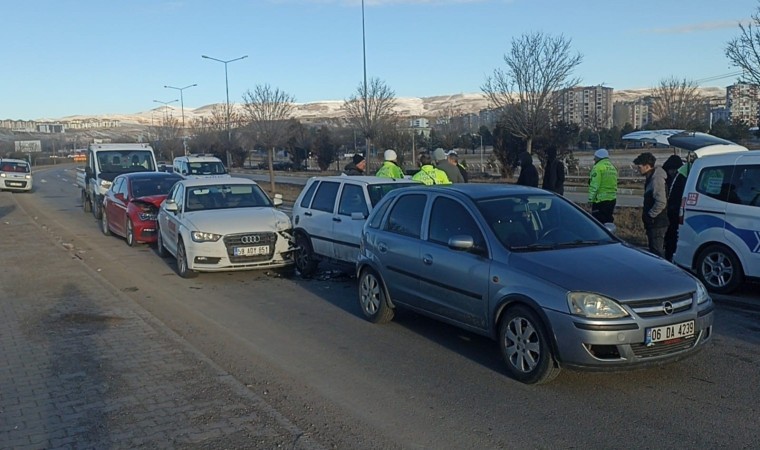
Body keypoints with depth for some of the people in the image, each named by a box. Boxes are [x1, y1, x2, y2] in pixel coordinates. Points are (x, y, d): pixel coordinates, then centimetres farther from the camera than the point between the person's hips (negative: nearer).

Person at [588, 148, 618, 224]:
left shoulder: (598, 167, -11)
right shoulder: (613, 167, 16)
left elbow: (594, 185, -17)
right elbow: (615, 185, 16)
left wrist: (591, 198, -14)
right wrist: (613, 195, 20)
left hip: (600, 200, -9)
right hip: (612, 200, 9)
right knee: (609, 222, 14)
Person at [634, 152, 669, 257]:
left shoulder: (657, 179, -20)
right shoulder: (651, 178, 12)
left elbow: (661, 203, -26)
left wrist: (650, 215, -16)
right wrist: (646, 215, 14)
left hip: (657, 224, -10)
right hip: (653, 223, 10)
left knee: (656, 252, -6)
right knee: (653, 250, 18)